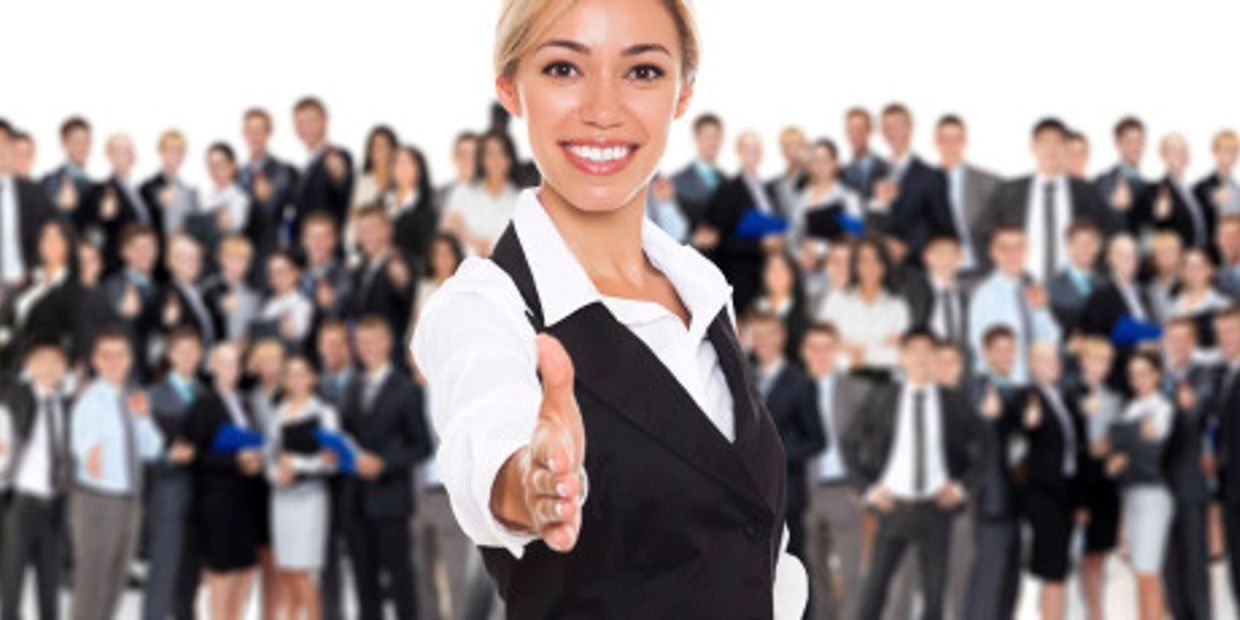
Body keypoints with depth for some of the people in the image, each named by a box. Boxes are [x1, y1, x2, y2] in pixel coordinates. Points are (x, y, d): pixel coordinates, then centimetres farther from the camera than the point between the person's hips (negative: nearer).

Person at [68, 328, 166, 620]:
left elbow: (152, 449, 10)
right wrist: (91, 455, -56)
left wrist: (142, 417, -8)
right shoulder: (91, 400, -12)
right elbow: (82, 439, -31)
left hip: (129, 502, 7)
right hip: (97, 500, -7)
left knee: (114, 583, 15)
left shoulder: (131, 399, 11)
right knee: (90, 582, -6)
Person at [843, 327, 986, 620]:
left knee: (934, 593, 4)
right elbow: (850, 444, 8)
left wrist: (962, 486, 2)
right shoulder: (882, 399, 1)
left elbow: (981, 448, 12)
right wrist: (867, 488, 0)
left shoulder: (953, 403, 3)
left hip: (935, 508, 1)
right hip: (893, 505, -1)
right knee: (874, 586, -5)